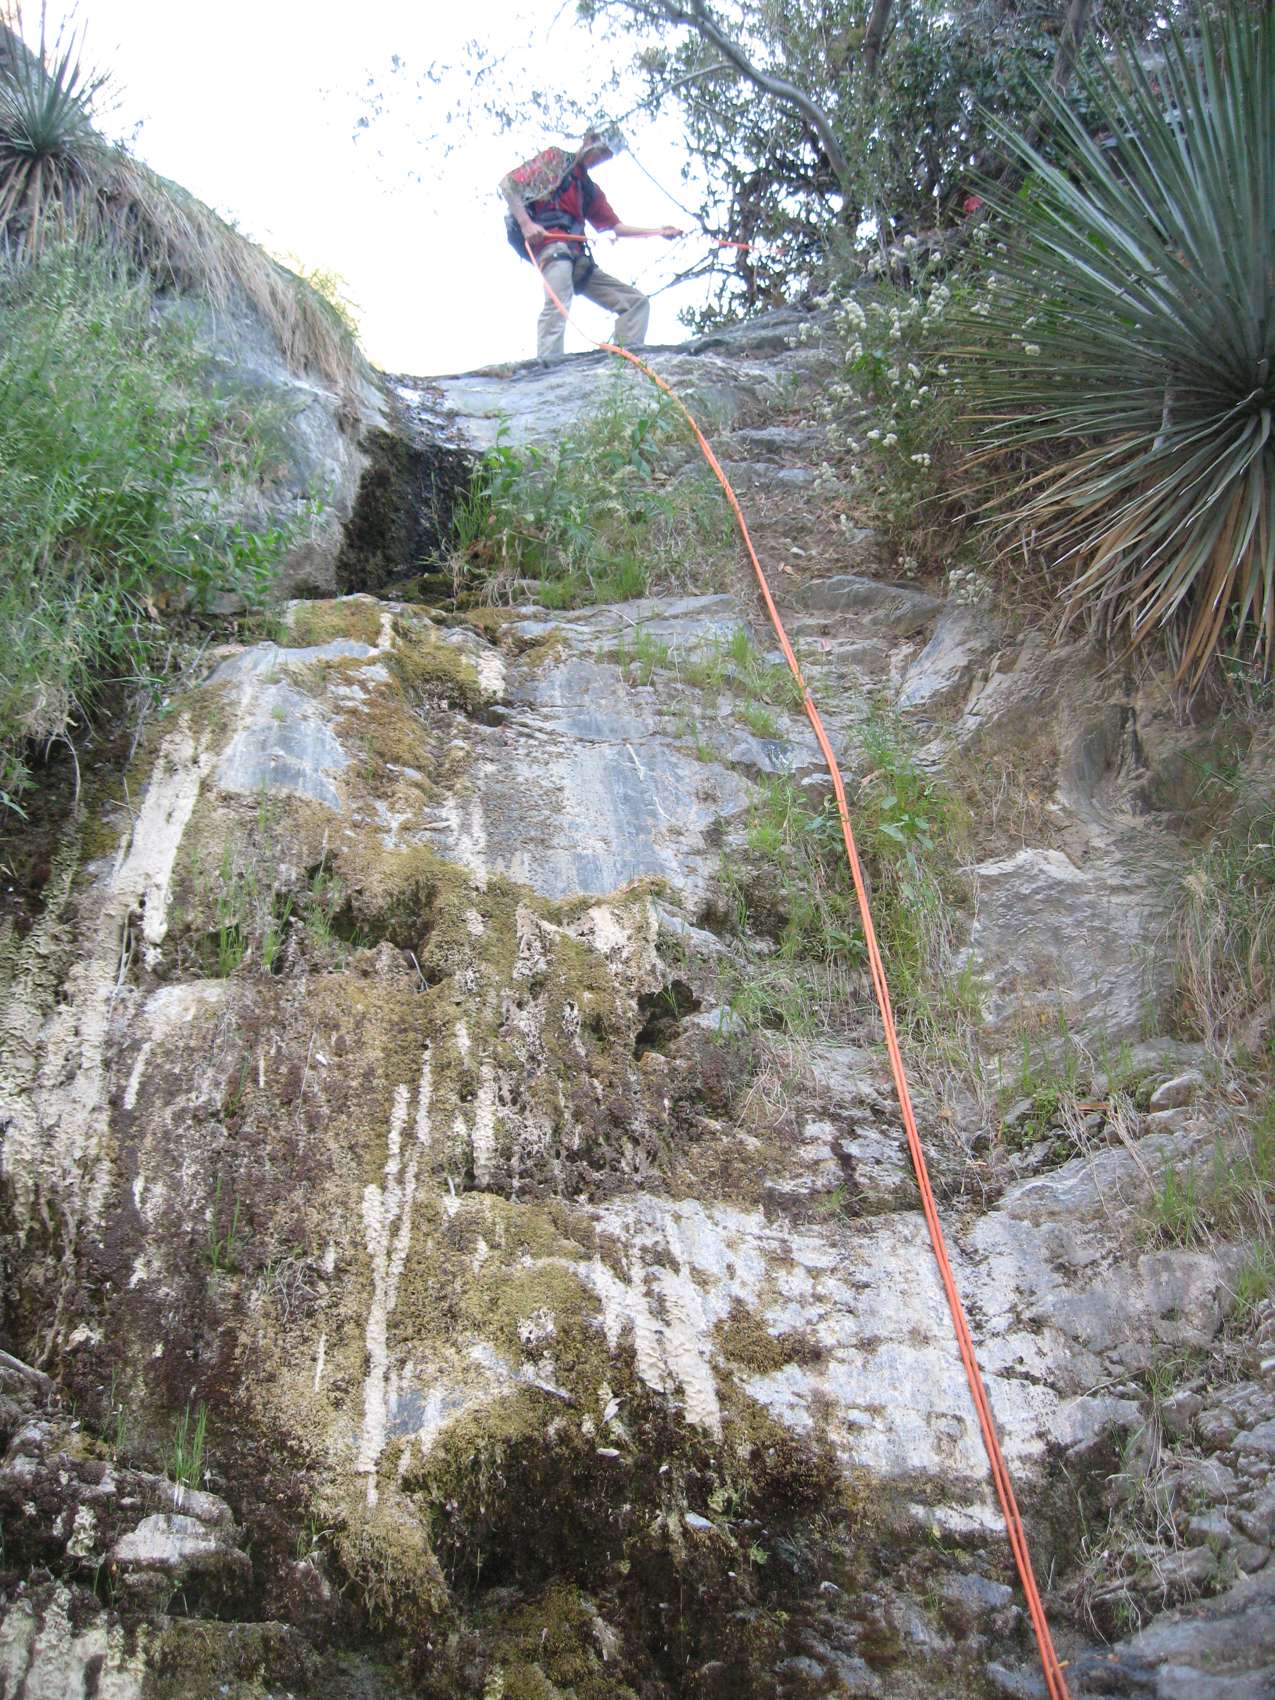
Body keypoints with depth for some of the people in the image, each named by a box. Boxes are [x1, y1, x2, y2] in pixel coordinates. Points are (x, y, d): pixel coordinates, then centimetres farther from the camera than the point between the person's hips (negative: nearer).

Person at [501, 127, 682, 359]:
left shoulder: (590, 189, 32)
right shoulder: (555, 158, 13)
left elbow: (616, 227, 28)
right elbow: (508, 184, 3)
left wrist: (659, 231, 17)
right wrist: (525, 223, -13)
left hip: (578, 257, 8)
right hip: (551, 244, -8)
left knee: (636, 302, 2)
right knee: (558, 303, -33)